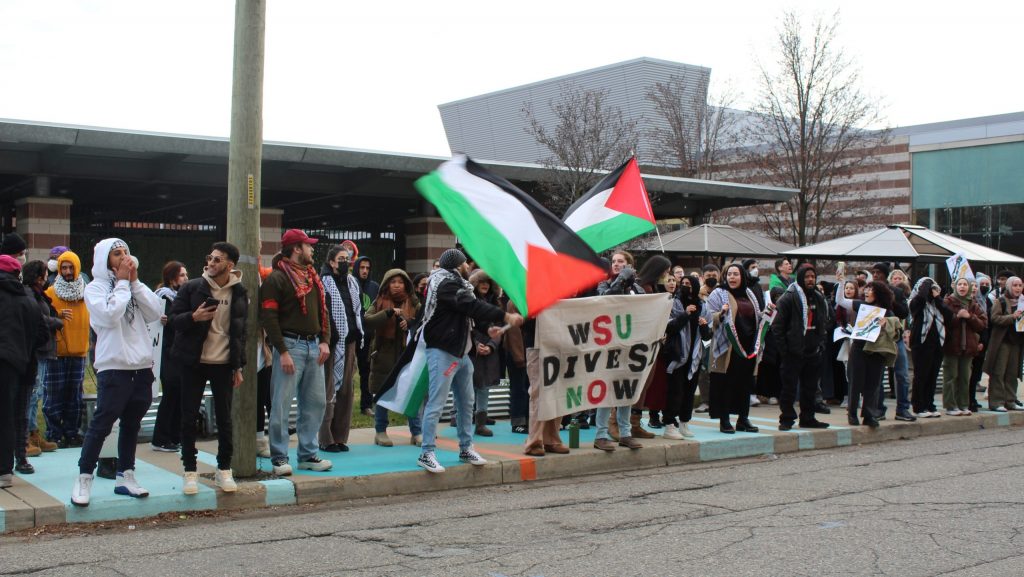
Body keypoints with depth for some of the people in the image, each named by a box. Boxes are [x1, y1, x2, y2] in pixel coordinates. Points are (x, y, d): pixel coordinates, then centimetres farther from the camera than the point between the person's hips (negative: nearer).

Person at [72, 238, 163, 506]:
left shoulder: (134, 287, 14)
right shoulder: (96, 287, -2)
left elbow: (155, 313, 1)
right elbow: (110, 315, -19)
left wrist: (135, 282, -2)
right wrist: (122, 283, -9)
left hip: (142, 366, 6)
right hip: (114, 366, -6)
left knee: (132, 424, 11)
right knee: (101, 423, -6)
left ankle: (125, 476, 20)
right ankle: (84, 478, 3)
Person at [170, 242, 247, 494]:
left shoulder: (239, 293, 4)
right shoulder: (192, 288, -2)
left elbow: (241, 331, 10)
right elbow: (174, 318, -1)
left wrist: (238, 366, 7)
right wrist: (193, 317, -23)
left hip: (223, 364, 1)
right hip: (194, 363, -1)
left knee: (225, 419, 6)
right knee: (189, 417, 2)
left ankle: (224, 469, 18)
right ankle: (190, 471, 13)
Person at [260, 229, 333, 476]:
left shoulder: (313, 277, 16)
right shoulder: (276, 278, -7)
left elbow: (323, 311, 19)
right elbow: (268, 317, -12)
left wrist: (324, 340, 5)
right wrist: (282, 351, -16)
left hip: (313, 346, 8)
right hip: (290, 345, -7)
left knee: (315, 403, 9)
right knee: (282, 404, -4)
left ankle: (308, 454, 19)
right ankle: (279, 458, 5)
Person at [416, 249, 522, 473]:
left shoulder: (457, 284, 17)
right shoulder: (447, 285, -15)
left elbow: (468, 312, 25)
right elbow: (473, 307, -24)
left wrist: (486, 329, 15)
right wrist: (505, 316, -24)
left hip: (460, 352, 11)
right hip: (442, 352, -11)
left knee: (466, 402, 13)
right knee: (436, 404, -9)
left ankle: (466, 448, 22)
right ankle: (426, 453, -6)